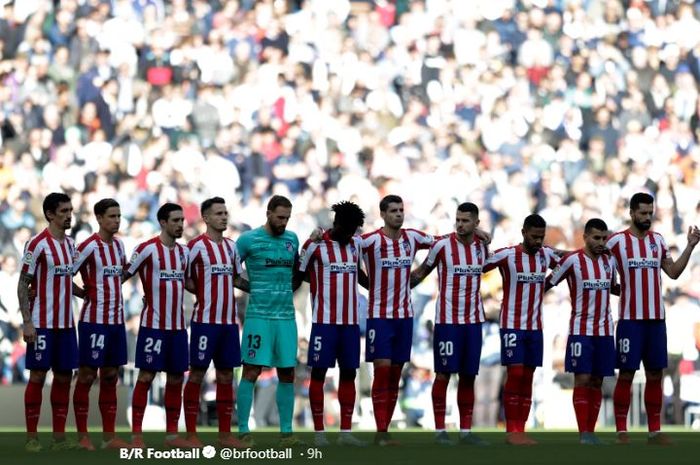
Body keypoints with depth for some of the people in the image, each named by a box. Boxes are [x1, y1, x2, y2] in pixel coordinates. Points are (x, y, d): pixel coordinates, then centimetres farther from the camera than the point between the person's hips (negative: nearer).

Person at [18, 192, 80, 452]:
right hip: (42, 324, -7)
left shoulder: (70, 244, 11)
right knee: (38, 375, -3)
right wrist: (27, 322, -16)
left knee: (64, 376, 7)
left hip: (66, 323, 7)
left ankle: (59, 437, 12)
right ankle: (31, 437, 3)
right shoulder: (38, 244, -11)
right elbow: (23, 286, -10)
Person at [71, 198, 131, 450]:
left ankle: (109, 436, 12)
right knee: (87, 376, -2)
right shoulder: (90, 246, -12)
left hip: (116, 320, 7)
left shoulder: (119, 245, 11)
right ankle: (82, 436, 2)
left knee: (110, 377, 8)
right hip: (94, 320, -7)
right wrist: (89, 293, -7)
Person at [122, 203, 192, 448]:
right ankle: (136, 435, -3)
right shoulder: (147, 249, -8)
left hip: (177, 326, 6)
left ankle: (172, 434, 14)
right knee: (146, 376, -6)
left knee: (176, 379, 7)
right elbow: (124, 276, -6)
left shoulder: (184, 251, 12)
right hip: (153, 324, -6)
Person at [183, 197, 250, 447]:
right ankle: (191, 433, 2)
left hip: (228, 321, 7)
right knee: (197, 373, -2)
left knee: (226, 375, 8)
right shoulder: (197, 245, -8)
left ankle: (225, 433, 14)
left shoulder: (231, 246, 13)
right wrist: (204, 292, -6)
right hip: (205, 320, -7)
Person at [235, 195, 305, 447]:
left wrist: (289, 290, 11)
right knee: (251, 372, -7)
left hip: (287, 316, 5)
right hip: (259, 315, -5)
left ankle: (286, 432, 12)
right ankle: (243, 431, -4)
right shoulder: (248, 239, -5)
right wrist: (254, 288, -3)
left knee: (287, 374, 6)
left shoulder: (292, 239, 11)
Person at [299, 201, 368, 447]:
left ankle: (346, 432, 10)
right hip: (324, 321, -5)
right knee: (319, 373, -1)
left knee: (349, 373, 6)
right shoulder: (315, 245, -7)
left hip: (350, 322, 5)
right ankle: (319, 432, 2)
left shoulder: (356, 244, 9)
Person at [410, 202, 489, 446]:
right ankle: (440, 430, 1)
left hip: (473, 320, 4)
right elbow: (421, 272, 4)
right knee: (443, 373, -4)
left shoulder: (482, 247, 5)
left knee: (469, 375, 6)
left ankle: (466, 431, 10)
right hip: (447, 320, -4)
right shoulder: (442, 245, -7)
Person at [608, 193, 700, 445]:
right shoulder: (617, 241, -4)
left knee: (655, 374, 6)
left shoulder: (658, 240, 10)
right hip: (630, 319, -5)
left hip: (657, 319, 5)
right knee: (626, 374, -2)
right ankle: (621, 431, 2)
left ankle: (655, 431, 11)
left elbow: (673, 272, 12)